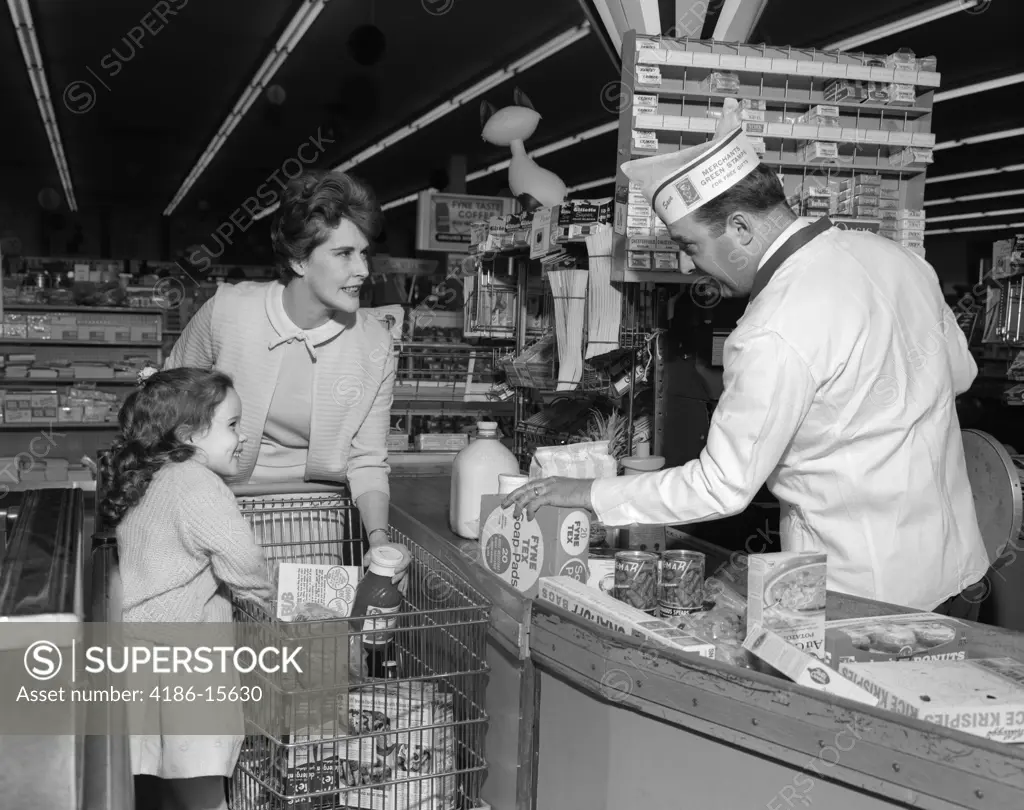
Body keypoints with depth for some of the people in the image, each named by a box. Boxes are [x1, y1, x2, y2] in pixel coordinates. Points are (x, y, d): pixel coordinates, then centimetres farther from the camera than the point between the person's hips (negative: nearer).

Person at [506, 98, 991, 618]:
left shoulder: (774, 339, -25)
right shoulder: (886, 253, -1)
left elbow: (721, 488, -19)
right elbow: (960, 369, 14)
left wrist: (589, 494, -10)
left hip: (866, 593, -8)